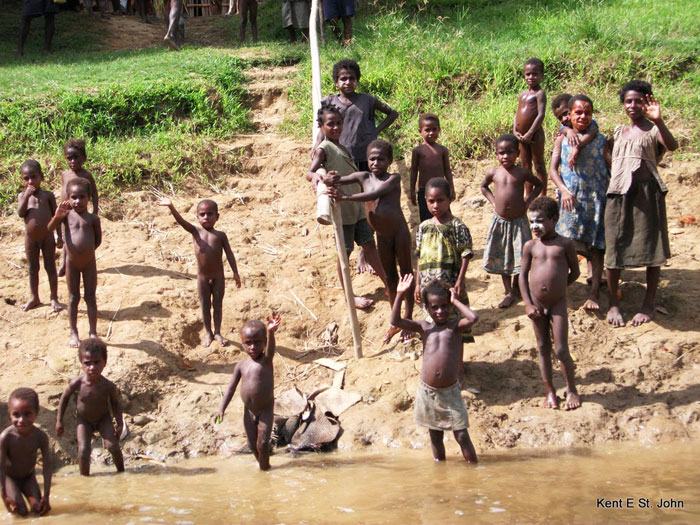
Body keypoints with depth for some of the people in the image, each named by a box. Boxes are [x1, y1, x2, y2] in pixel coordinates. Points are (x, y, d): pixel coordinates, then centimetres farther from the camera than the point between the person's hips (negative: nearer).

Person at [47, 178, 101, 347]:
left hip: (89, 262, 0)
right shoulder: (67, 215, -6)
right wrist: (57, 216, -31)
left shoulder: (93, 218, -6)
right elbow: (49, 229, -16)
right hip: (72, 262, 0)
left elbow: (98, 240, 4)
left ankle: (93, 333, 17)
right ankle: (73, 333, 19)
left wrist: (86, 250, -2)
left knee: (90, 297, 8)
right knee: (73, 297, 10)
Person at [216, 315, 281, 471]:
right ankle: (261, 465, 36)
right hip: (249, 410, 4)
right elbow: (231, 387, 5)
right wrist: (222, 408, -3)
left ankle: (265, 468, 10)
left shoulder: (266, 360, -15)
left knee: (263, 443, -9)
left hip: (266, 409, -4)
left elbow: (270, 349, -39)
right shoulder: (241, 365, -3)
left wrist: (271, 332, -60)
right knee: (252, 444, 14)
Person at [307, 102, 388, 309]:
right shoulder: (324, 149, -11)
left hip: (357, 207, 8)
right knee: (345, 251, 1)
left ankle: (389, 284, 21)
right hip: (341, 208, -7)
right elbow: (309, 172, -27)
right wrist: (317, 176, -49)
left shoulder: (342, 148, 14)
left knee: (369, 244, 13)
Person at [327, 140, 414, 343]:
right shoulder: (364, 177, 0)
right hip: (382, 236, 5)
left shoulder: (394, 178, -13)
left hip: (399, 232, -5)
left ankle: (408, 320, 13)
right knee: (390, 277, 14)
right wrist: (330, 181, -25)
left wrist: (345, 197, -36)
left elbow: (375, 194, -29)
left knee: (406, 273, 5)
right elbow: (336, 181, 0)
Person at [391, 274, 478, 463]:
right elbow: (396, 321, -3)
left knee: (462, 435, -2)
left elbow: (473, 318, -20)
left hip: (450, 391, -3)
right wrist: (400, 295, -9)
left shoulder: (455, 326, 0)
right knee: (435, 436, 15)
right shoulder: (424, 327, 6)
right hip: (427, 391, 3)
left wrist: (455, 301, -8)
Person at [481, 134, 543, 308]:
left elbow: (538, 184, 12)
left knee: (520, 258, 2)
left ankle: (516, 287, 24)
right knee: (502, 259, 7)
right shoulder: (493, 173, -2)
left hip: (519, 222, -2)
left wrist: (528, 201, 0)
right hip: (500, 222, 2)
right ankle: (509, 293, 17)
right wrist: (493, 201, 5)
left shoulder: (522, 173, -5)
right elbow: (483, 186, 19)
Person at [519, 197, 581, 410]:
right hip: (537, 305, 2)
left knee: (561, 350, -3)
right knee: (543, 349, 10)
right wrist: (528, 304, -4)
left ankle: (571, 389, 16)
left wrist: (558, 287, 6)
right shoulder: (530, 246, 0)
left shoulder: (564, 244, -5)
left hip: (558, 304, -2)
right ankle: (550, 392, 21)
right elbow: (523, 275, 2)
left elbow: (575, 272, 4)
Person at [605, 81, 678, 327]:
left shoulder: (652, 130, -2)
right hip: (619, 194, 5)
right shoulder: (619, 132, 16)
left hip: (647, 193, -5)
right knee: (614, 249, 3)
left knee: (651, 249, 1)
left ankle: (648, 304, 12)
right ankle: (613, 303, 15)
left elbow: (672, 145, -22)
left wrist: (658, 120, -38)